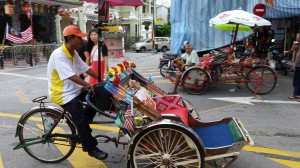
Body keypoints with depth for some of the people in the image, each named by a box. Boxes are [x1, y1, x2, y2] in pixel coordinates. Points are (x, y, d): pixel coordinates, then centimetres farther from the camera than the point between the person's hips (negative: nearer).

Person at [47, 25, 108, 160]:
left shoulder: (74, 53, 5)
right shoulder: (58, 55, -23)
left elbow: (86, 68, 6)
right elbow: (71, 76, -31)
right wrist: (87, 85, -36)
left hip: (74, 89, 9)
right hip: (63, 94, -9)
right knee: (81, 119, -12)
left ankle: (82, 128, 18)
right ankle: (91, 148, 5)